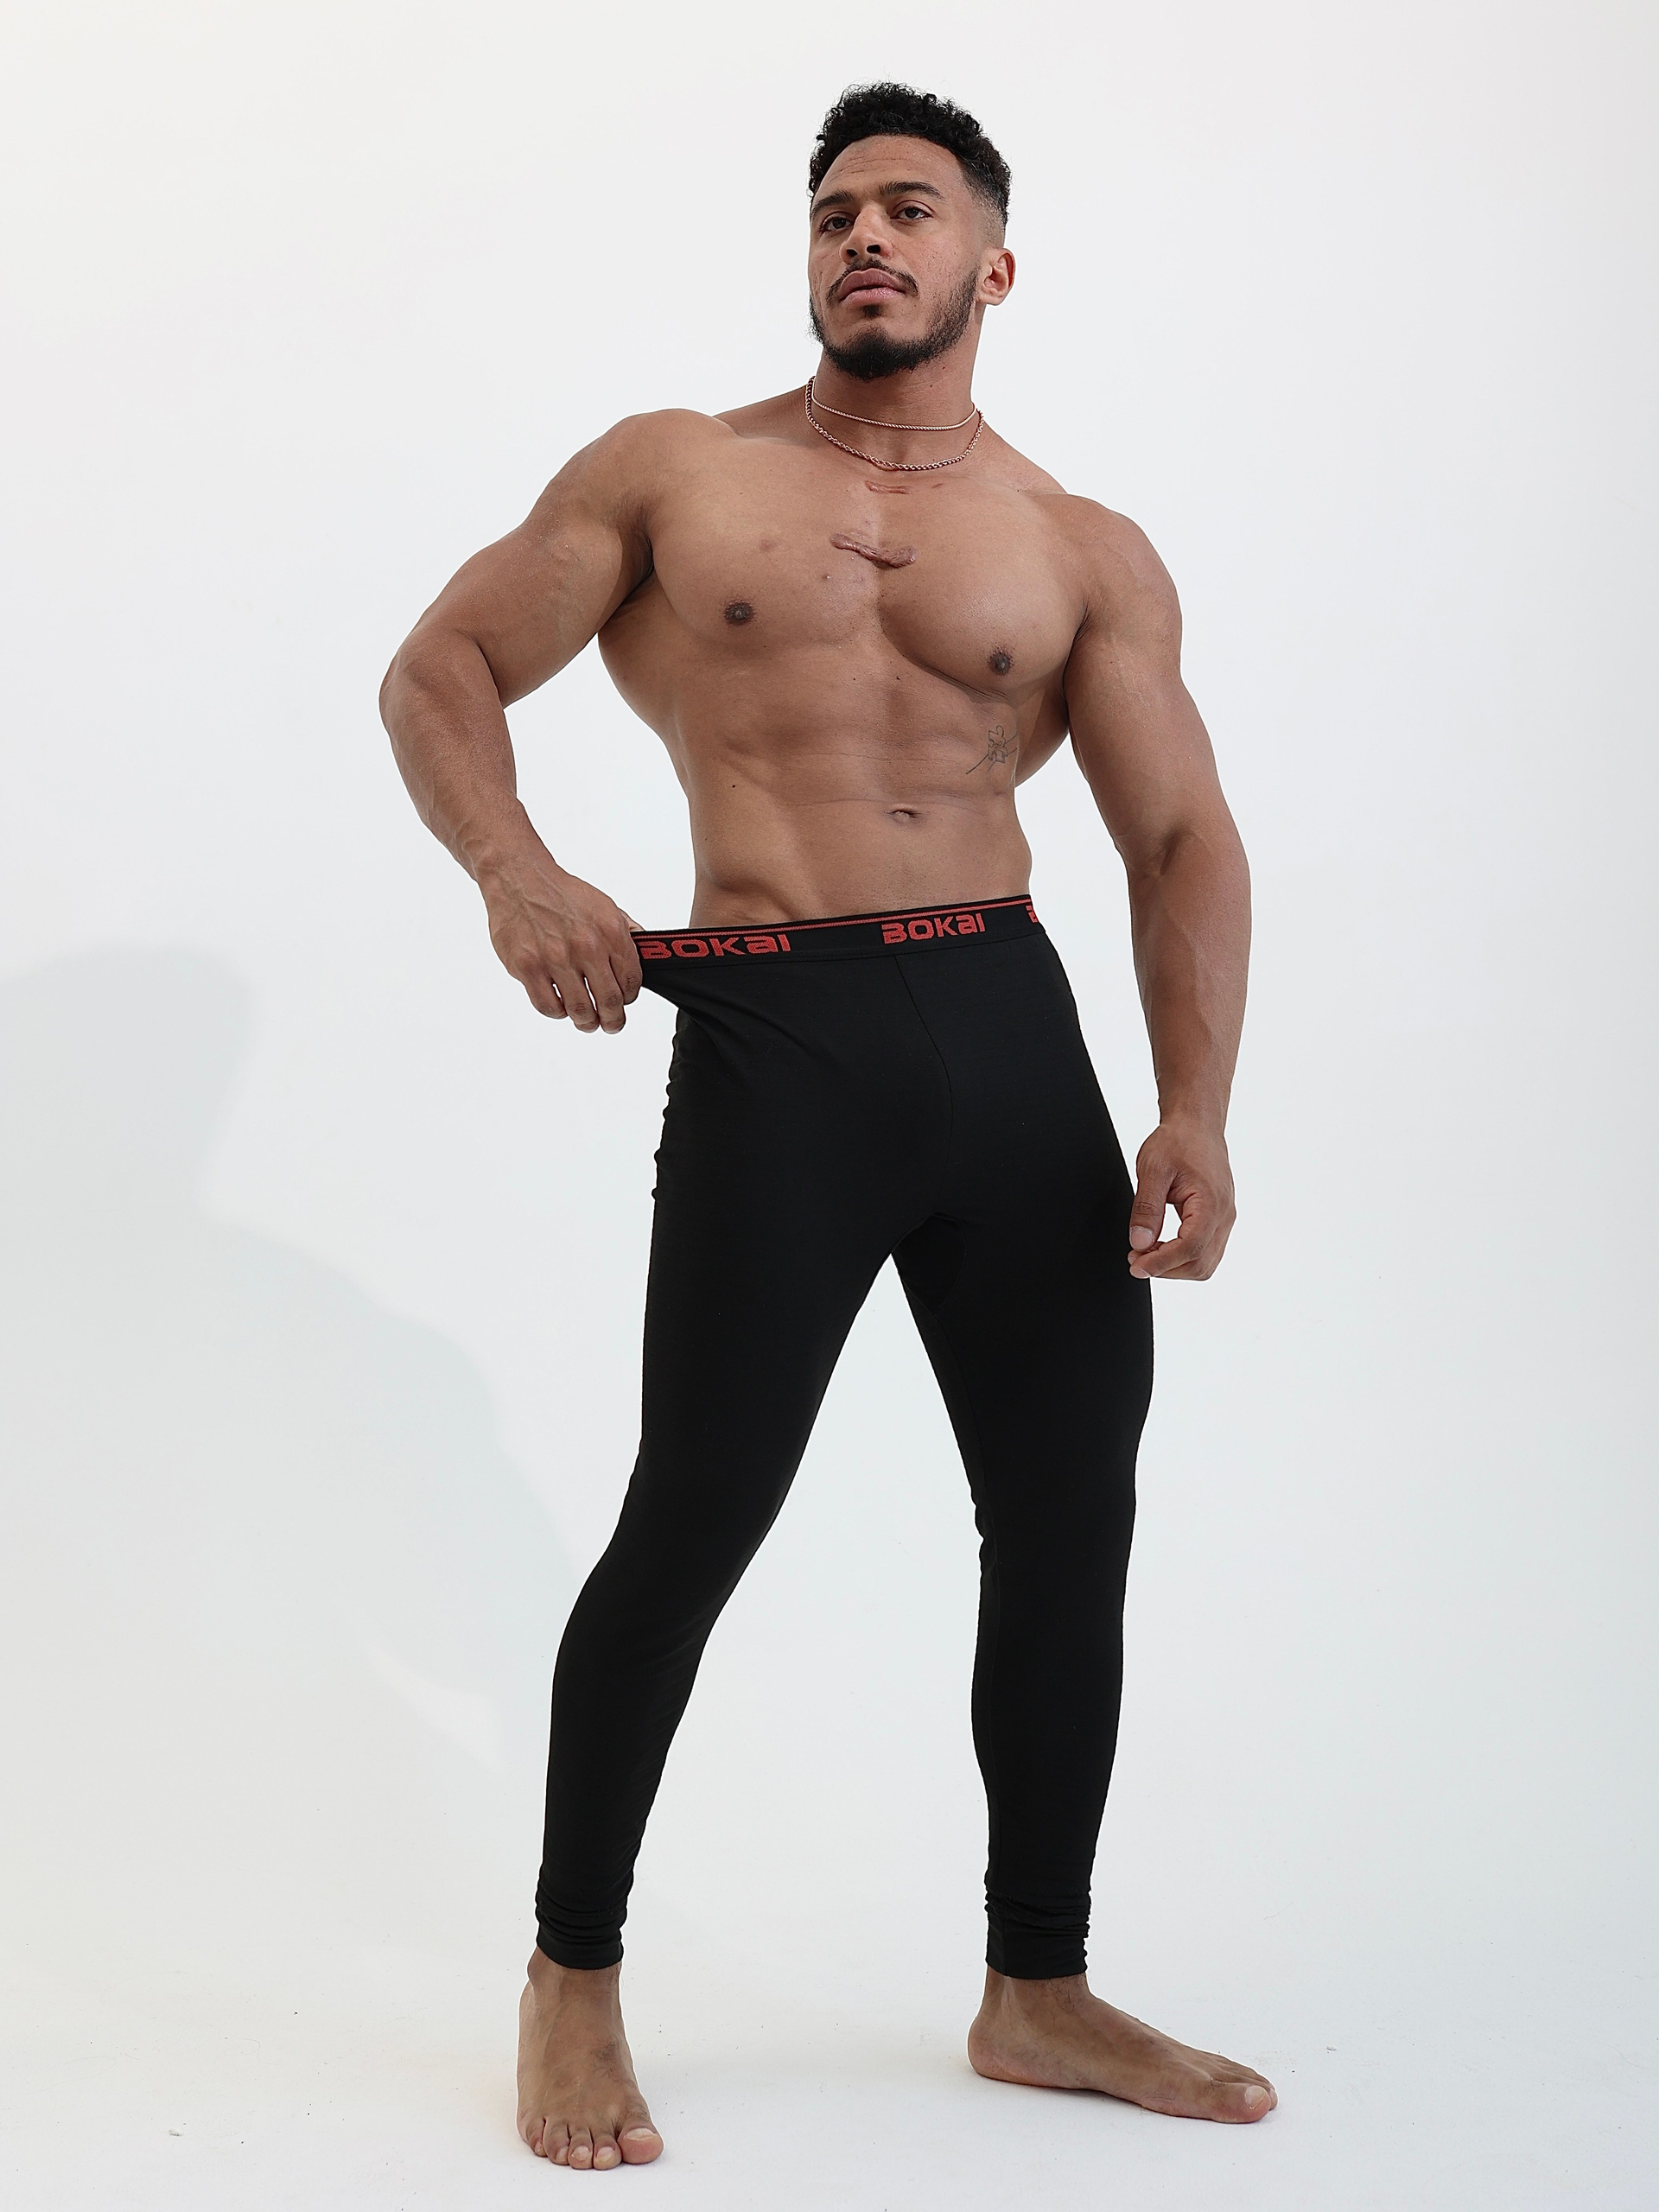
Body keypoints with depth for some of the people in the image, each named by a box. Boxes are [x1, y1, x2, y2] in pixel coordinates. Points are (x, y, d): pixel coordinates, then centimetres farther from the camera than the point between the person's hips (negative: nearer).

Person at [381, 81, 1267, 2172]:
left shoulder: (1087, 556, 11)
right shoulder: (668, 473, 9)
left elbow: (1184, 840, 5)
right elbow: (439, 672, 7)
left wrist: (1197, 1109, -10)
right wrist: (511, 865, -14)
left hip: (1013, 1024, 4)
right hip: (772, 1037, -3)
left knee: (1071, 1513, 6)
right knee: (693, 1520, -3)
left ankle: (1038, 1992, 24)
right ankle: (574, 1982, 18)